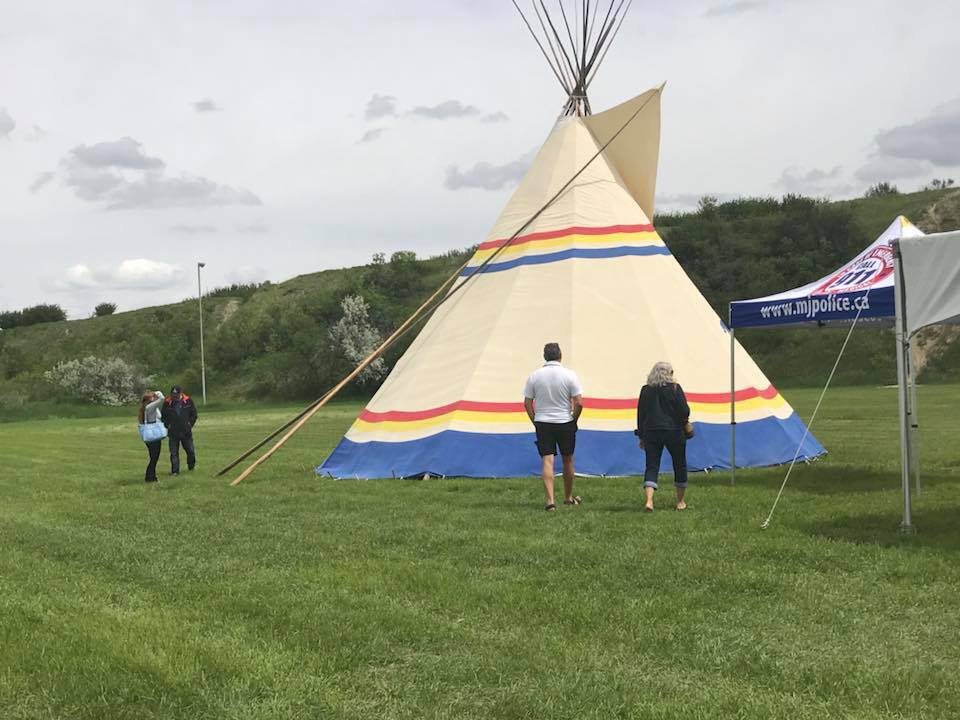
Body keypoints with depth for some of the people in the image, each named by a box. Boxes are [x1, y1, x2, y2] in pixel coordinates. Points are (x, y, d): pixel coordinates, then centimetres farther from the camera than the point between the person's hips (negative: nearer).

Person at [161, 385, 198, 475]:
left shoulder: (188, 401, -4)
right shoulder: (167, 403, -6)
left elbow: (194, 414, 6)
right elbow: (163, 416, 6)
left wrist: (190, 424, 0)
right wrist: (168, 426, -3)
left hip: (186, 431, 1)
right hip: (173, 433, -1)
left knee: (190, 451, 10)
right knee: (174, 453, 0)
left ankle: (191, 466, 34)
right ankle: (175, 470, 6)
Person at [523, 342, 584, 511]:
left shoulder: (534, 375, -2)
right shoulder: (569, 375, -7)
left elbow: (527, 403, 0)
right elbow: (579, 403, -10)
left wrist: (535, 421, 11)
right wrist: (573, 420, 5)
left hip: (542, 423, 0)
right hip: (565, 423, 0)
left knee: (547, 461, -3)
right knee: (567, 461, 15)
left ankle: (550, 500, -15)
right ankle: (568, 497, 28)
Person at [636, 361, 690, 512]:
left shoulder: (645, 390, 5)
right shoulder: (674, 388, -5)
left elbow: (640, 414, 7)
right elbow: (684, 411, -7)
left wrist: (641, 436, 14)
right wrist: (685, 423, 16)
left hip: (650, 432, 2)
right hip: (674, 431, -2)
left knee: (651, 467, 0)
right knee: (680, 465, 14)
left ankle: (649, 500, -21)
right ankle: (680, 501, 23)